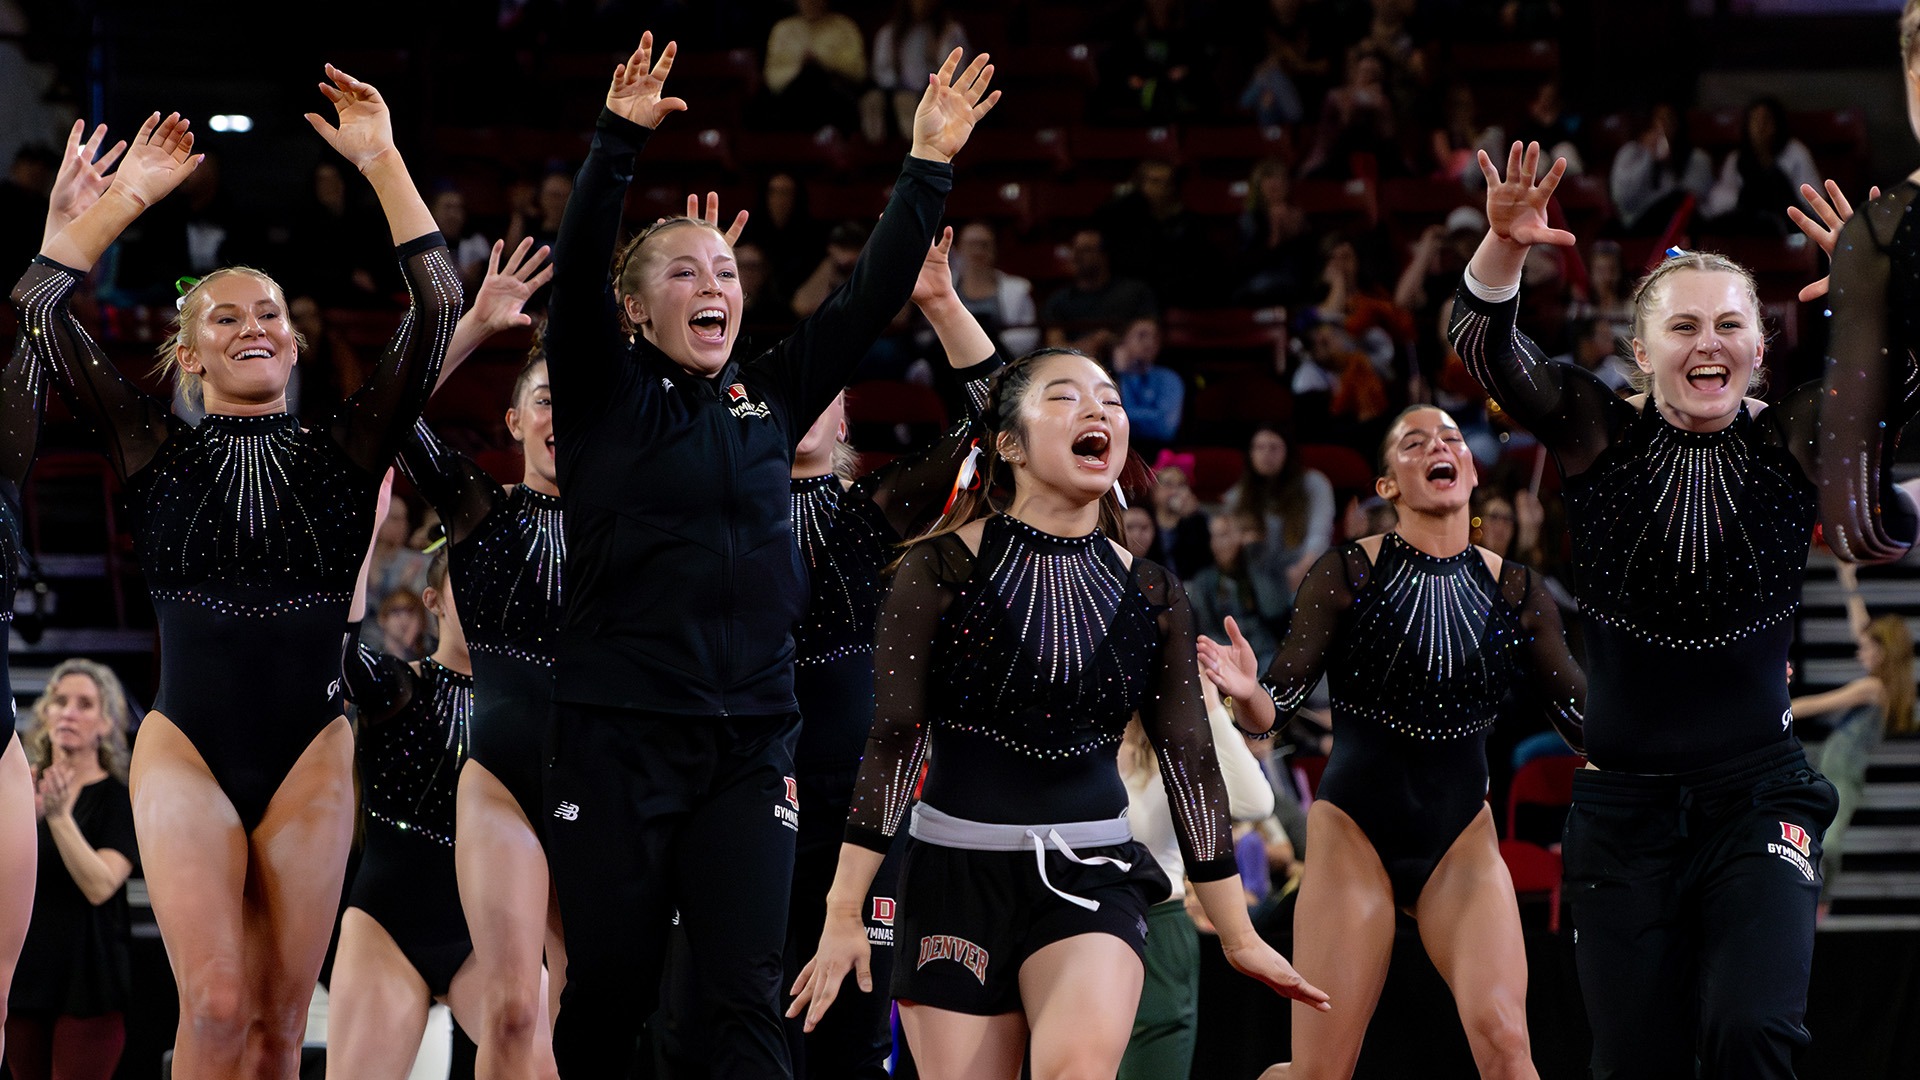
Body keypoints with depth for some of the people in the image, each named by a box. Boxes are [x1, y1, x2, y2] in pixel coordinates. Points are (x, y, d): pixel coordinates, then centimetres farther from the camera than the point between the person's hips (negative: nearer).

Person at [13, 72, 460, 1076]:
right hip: (187, 754, -1)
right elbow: (40, 308, -1)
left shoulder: (343, 450, 7)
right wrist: (129, 196, -1)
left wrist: (381, 162, -4)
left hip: (310, 757, 1)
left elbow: (437, 308, -1)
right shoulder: (159, 451, 5)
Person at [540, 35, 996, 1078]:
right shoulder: (604, 395, 2)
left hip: (749, 744, 3)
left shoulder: (771, 397, 12)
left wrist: (930, 165, 0)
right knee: (608, 991, 2)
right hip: (616, 733, -3)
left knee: (749, 994, -3)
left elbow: (872, 294, 9)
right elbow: (575, 269, -13)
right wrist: (618, 141, -25)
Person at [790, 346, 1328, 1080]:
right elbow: (893, 741, -5)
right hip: (955, 877, -1)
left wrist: (1238, 936, 10)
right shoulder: (943, 568, -3)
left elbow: (1190, 758, 10)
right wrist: (843, 915, -9)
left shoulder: (1150, 596, 7)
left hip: (1091, 878, 1)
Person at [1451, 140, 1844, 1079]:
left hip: (1758, 791, -1)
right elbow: (1486, 350, -14)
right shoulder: (1599, 433, -1)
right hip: (1624, 799, 1)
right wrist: (1503, 248, -34)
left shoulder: (1793, 439, 0)